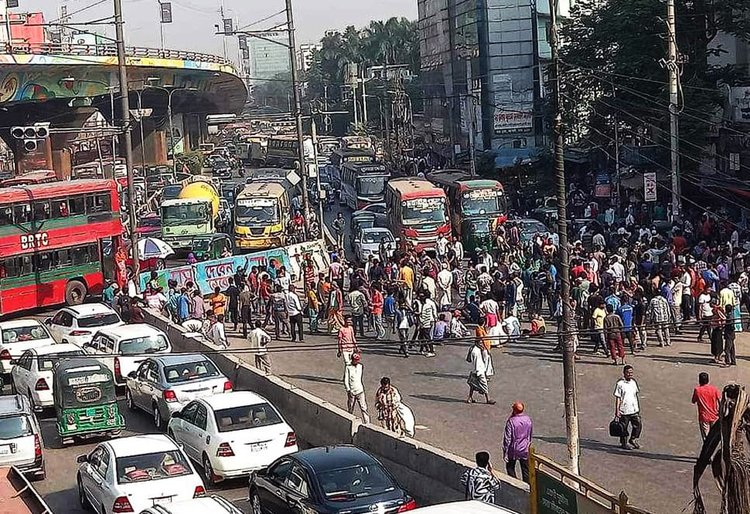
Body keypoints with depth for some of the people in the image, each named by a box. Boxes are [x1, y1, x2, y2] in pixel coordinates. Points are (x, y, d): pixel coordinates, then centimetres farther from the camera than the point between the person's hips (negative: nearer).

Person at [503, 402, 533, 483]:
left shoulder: (511, 421, -20)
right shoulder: (528, 420, -5)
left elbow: (507, 438, -18)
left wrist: (505, 451, -10)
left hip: (513, 449, -4)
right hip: (525, 449, 4)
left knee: (510, 467, 16)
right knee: (525, 470, 13)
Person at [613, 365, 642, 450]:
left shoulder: (634, 382, 7)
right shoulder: (620, 383, -11)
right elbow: (617, 398, -10)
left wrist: (638, 407, 18)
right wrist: (617, 411, -12)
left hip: (634, 410, 5)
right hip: (624, 411, -5)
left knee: (638, 425, 3)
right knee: (624, 428, 6)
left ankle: (633, 439, 26)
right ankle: (623, 443, 22)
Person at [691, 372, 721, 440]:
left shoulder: (697, 390, -11)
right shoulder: (713, 388, -6)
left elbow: (693, 401, 3)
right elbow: (720, 401, -6)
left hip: (703, 417, -2)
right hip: (714, 416, 2)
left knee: (706, 439, 4)